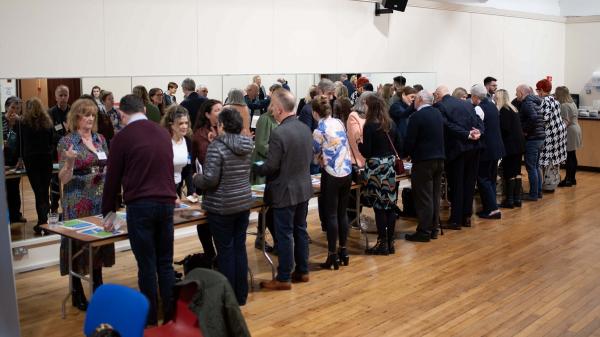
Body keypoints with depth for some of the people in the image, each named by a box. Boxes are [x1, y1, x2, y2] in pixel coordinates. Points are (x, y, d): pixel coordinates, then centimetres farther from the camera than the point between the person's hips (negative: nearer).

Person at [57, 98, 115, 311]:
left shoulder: (100, 139, 7)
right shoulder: (67, 142, -8)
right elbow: (63, 178, -12)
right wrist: (70, 162, -29)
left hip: (100, 200, 5)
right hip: (78, 203, -5)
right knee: (78, 243, 2)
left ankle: (98, 286, 27)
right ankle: (77, 294, 14)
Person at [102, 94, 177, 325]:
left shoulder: (123, 137, -2)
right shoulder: (163, 133, 12)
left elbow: (113, 177, 3)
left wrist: (108, 212, 13)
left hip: (140, 205, -4)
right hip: (166, 203, 4)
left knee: (147, 265, 2)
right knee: (166, 263, 11)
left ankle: (151, 320, 9)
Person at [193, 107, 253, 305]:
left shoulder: (217, 146, -15)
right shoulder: (246, 145, 4)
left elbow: (210, 179, -21)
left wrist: (196, 178, 1)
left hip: (222, 207, -6)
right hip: (244, 203, 6)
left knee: (225, 251, 3)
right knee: (239, 247, 13)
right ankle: (241, 295, 22)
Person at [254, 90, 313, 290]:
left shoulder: (278, 133, -23)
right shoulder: (305, 128, 1)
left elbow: (271, 167, -19)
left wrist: (253, 168, -2)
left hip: (285, 192, -7)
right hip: (304, 188, 8)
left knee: (284, 235, 2)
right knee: (300, 230, 17)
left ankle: (284, 278, 11)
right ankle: (302, 271, 27)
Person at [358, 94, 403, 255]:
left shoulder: (369, 126, -11)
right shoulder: (391, 124, 7)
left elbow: (366, 153, -12)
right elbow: (399, 148, 10)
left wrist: (359, 142, 6)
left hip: (376, 168, -6)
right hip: (391, 167, 6)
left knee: (379, 207, 0)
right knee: (391, 205, 9)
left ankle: (382, 243, 5)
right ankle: (390, 242, 16)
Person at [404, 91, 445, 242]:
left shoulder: (417, 116, -15)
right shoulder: (438, 113, 9)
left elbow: (409, 140, -14)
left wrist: (408, 153, 3)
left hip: (423, 161, -8)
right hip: (439, 159, 8)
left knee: (423, 197, -3)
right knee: (435, 195, 13)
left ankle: (424, 231, 0)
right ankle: (434, 228, 20)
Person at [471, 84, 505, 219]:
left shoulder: (479, 109, -18)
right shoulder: (493, 106, 9)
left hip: (486, 149, -9)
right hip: (496, 147, 9)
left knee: (483, 179, -1)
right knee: (491, 178, 15)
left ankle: (493, 208, -4)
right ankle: (490, 208, 20)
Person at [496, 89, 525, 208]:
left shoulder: (504, 110, -13)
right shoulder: (513, 108, 14)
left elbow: (505, 128, -19)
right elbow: (516, 127, 15)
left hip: (510, 145, -9)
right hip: (518, 144, 9)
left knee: (509, 174, -3)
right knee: (516, 172, 11)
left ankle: (509, 200, 0)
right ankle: (517, 199, 15)